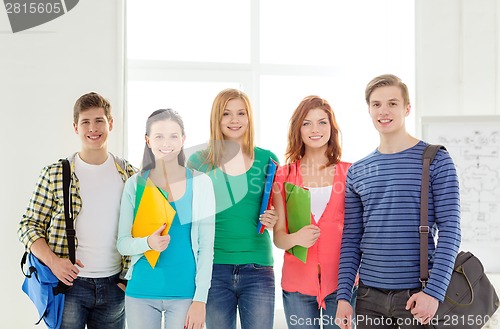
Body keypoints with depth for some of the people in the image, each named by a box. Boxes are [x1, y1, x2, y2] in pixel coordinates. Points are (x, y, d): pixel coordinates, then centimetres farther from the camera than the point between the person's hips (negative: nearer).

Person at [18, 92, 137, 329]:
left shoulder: (129, 175, 4)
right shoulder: (54, 174, -3)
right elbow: (29, 226, 0)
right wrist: (53, 261, -16)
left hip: (114, 285, 3)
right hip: (69, 283, -2)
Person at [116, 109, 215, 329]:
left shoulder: (200, 183, -2)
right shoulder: (135, 184, 2)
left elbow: (206, 247, -2)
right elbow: (122, 243, 2)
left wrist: (200, 299, -7)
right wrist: (148, 243, -18)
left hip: (185, 294, -1)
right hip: (141, 293, 1)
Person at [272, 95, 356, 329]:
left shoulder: (350, 173, 2)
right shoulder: (283, 175, 3)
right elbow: (278, 236, 2)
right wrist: (295, 238, -20)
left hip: (340, 282, 0)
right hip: (297, 284, 1)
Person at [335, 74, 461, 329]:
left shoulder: (436, 161, -3)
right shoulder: (357, 172, 8)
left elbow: (449, 230, -8)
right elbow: (351, 240, 8)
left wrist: (434, 291, -16)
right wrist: (343, 295, 1)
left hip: (417, 294, -3)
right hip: (369, 295, 4)